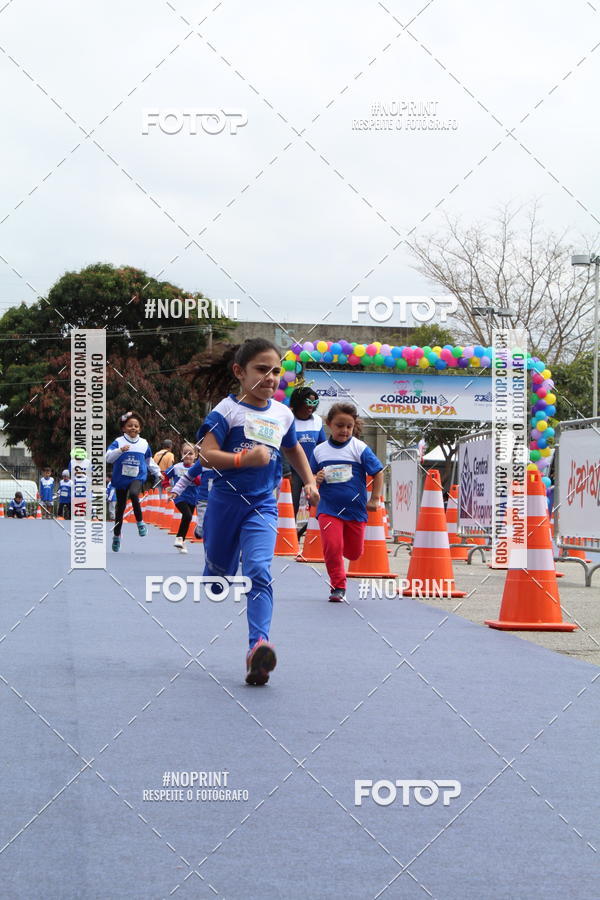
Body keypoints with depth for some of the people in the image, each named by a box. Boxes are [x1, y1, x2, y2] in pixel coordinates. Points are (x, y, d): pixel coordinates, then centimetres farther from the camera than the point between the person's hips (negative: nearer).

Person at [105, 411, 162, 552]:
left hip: (137, 477, 0)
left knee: (133, 494, -33)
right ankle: (116, 536, 26)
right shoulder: (118, 442, -5)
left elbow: (149, 461, 20)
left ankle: (140, 522, -16)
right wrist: (120, 450, -33)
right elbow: (108, 457, -18)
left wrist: (158, 473, 25)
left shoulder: (144, 444, 5)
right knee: (120, 507, 10)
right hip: (121, 478, 0)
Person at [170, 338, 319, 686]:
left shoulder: (283, 414, 8)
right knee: (218, 573, 11)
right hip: (226, 501, -2)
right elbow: (207, 454, -17)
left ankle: (258, 645, -30)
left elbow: (294, 449, 28)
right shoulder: (227, 410, -8)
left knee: (259, 572, -17)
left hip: (263, 506, 2)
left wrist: (310, 480, 21)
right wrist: (245, 459, -27)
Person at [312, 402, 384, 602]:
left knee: (354, 552, 9)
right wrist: (316, 480, -11)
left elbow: (378, 472, 0)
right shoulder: (320, 451, 2)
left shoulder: (360, 448, -5)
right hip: (328, 508, 0)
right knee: (332, 547, -14)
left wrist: (374, 499, -1)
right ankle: (338, 586, 5)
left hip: (355, 509, 0)